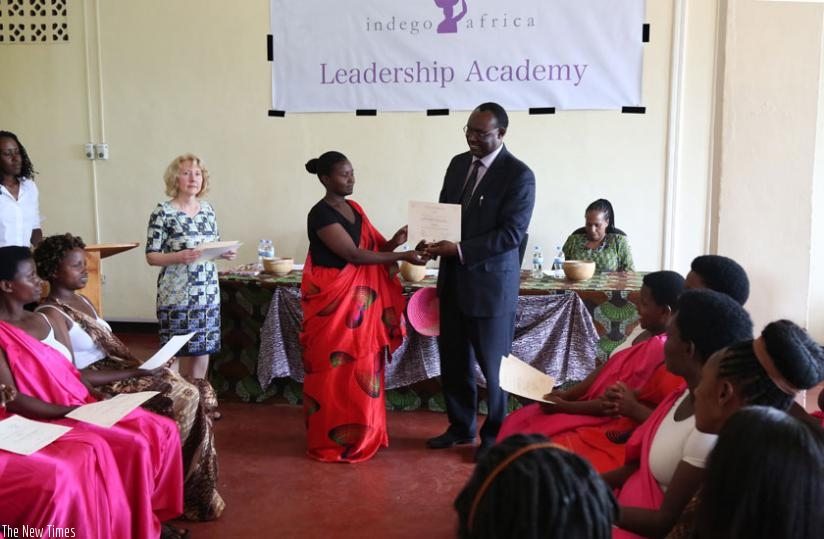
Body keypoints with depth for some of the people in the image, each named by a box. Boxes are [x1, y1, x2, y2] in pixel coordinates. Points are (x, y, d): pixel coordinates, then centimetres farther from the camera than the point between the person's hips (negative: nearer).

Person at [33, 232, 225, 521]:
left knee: (198, 393, -9)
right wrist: (134, 373, -23)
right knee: (185, 399, -20)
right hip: (96, 389, -9)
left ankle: (188, 485, 1)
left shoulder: (82, 301, 14)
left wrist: (142, 364, -2)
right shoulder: (50, 315, -14)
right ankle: (187, 493, -2)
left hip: (115, 373, 9)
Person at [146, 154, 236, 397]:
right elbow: (151, 256, -9)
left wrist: (225, 253, -4)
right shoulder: (163, 212, -8)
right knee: (176, 352, 0)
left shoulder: (208, 209, 9)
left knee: (203, 349, 10)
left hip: (207, 293, 5)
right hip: (177, 294, -5)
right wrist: (178, 257, -25)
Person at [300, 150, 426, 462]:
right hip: (334, 302, -8)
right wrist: (403, 257, -19)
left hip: (360, 301, 8)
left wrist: (394, 241, -12)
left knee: (361, 369, 12)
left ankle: (361, 434, 25)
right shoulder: (321, 214, -15)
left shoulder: (354, 208, 11)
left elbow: (375, 246, 10)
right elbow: (354, 254, -20)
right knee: (337, 372, 0)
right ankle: (333, 442, 13)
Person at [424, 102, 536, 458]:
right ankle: (461, 427, 31)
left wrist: (460, 250, -23)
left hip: (491, 282, -6)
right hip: (453, 279, 6)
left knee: (493, 363, 7)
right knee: (453, 359, 14)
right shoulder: (458, 163, 9)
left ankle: (496, 435, 25)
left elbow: (511, 233, -18)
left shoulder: (519, 175, -12)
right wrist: (434, 239, -4)